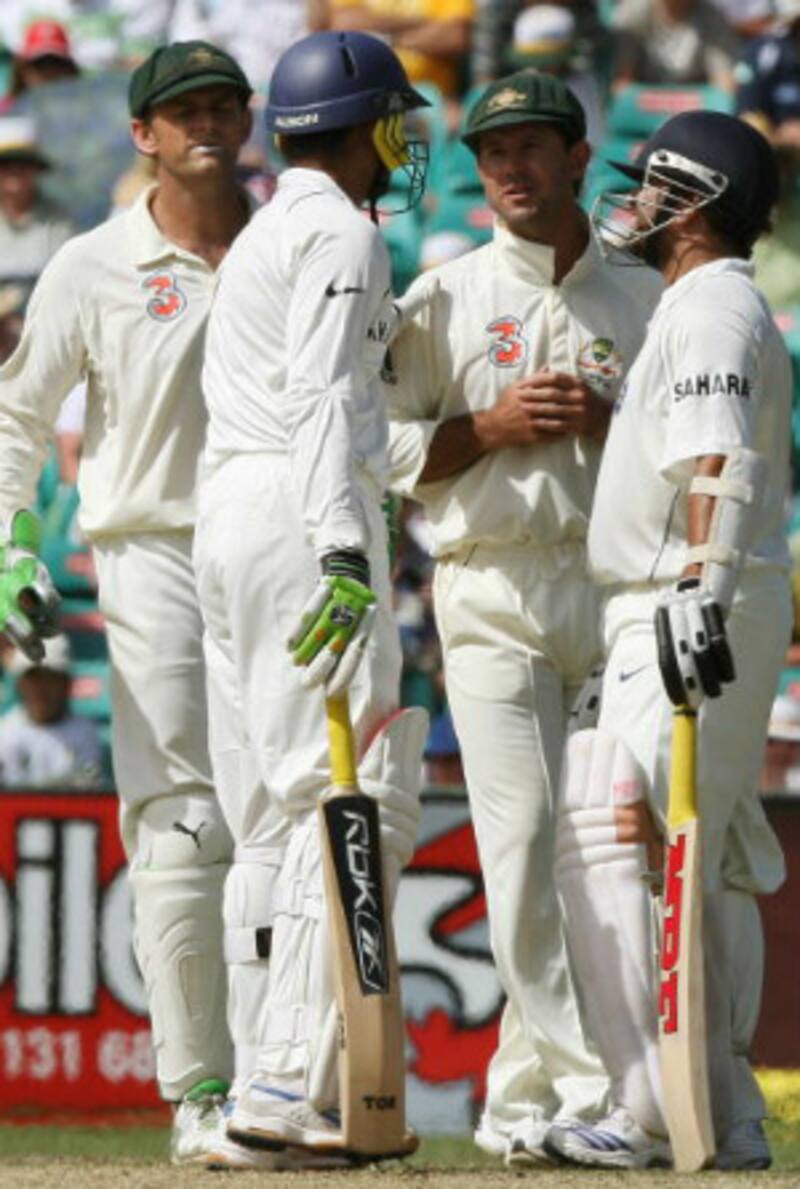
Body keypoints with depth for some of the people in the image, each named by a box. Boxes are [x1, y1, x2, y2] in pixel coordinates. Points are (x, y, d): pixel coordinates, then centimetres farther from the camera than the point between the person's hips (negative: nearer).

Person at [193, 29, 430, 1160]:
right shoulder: (341, 233, -7)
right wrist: (344, 550, -29)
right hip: (303, 513, -10)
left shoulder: (264, 234, 23)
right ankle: (295, 1083, -22)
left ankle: (268, 1084, 8)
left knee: (273, 811, 9)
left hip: (229, 512, 10)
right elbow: (320, 398, -20)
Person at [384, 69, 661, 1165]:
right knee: (521, 837, -11)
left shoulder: (641, 302, 13)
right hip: (495, 589, -2)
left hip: (620, 578, 2)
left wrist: (606, 422, -6)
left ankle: (526, 1089, 6)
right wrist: (490, 427, -9)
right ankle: (589, 1084, -9)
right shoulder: (440, 301, 10)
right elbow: (383, 450, 5)